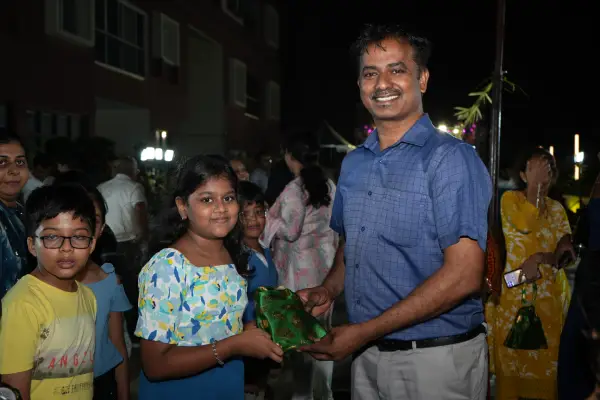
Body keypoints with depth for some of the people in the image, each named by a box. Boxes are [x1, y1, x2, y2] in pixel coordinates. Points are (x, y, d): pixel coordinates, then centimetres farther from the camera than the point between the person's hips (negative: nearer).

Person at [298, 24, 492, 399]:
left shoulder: (451, 158, -14)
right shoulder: (354, 163, 8)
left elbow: (464, 275, -21)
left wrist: (364, 332, -20)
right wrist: (328, 290, -1)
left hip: (435, 359, -6)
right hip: (366, 356, 6)